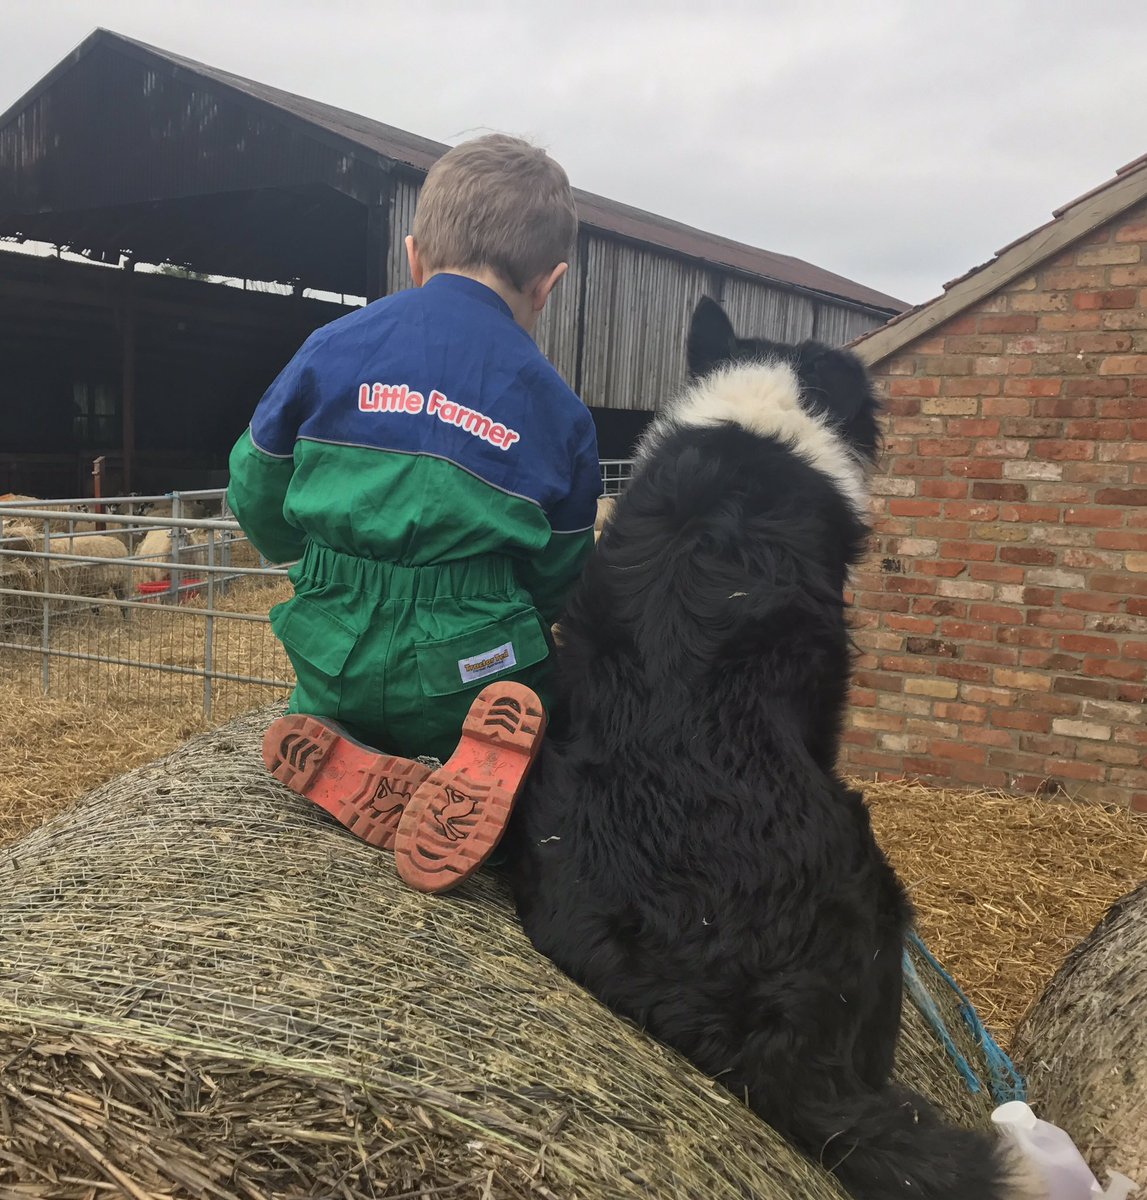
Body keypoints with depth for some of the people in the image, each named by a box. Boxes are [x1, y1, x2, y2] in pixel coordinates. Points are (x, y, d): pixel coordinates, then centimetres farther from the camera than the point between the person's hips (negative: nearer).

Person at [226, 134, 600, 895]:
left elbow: (258, 503, 6)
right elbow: (556, 580, 5)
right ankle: (484, 772, -13)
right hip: (468, 676, -2)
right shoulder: (559, 411, -2)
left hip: (338, 667, 3)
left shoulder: (332, 349, -1)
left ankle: (368, 784, -4)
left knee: (317, 725, 33)